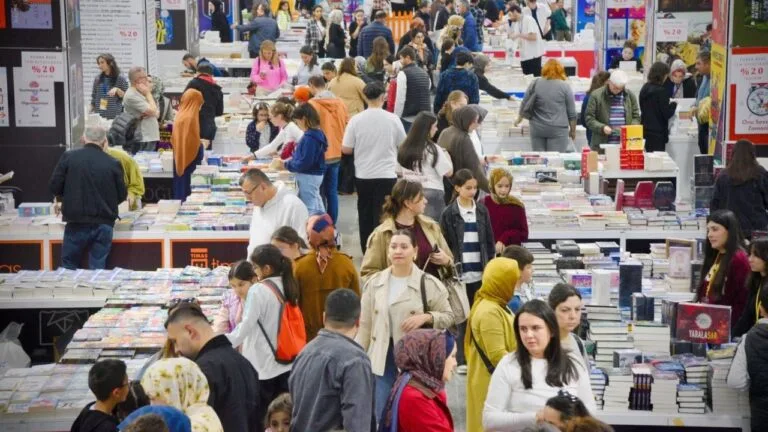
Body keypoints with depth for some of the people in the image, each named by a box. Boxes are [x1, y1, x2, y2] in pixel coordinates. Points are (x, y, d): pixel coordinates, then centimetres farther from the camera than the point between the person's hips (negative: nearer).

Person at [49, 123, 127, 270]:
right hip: (104, 224, 1)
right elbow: (122, 195, 4)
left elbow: (54, 187, -2)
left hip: (77, 222, -1)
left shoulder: (68, 157, -4)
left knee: (69, 267, 13)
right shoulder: (113, 163, -3)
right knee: (98, 268, 8)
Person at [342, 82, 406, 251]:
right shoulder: (392, 119, -7)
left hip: (363, 176, 1)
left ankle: (367, 252, 20)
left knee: (365, 215, 13)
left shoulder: (356, 120, -8)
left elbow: (345, 149, -4)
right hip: (387, 175, -1)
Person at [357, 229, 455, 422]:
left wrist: (426, 317, -16)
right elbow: (365, 326, 8)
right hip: (383, 358, 2)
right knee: (383, 417, 4)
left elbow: (448, 316, 2)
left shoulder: (430, 284, -4)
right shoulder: (374, 283, 4)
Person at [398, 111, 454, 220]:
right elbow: (448, 172, -9)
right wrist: (446, 154, 6)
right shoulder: (432, 149, -11)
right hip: (432, 193, -6)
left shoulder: (404, 148, 4)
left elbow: (402, 172, 12)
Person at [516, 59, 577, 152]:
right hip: (558, 129, -2)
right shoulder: (565, 86, -1)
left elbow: (524, 105, 12)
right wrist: (573, 130, 11)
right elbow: (572, 112, 1)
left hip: (537, 129, 2)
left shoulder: (535, 84, 4)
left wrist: (519, 118, 29)